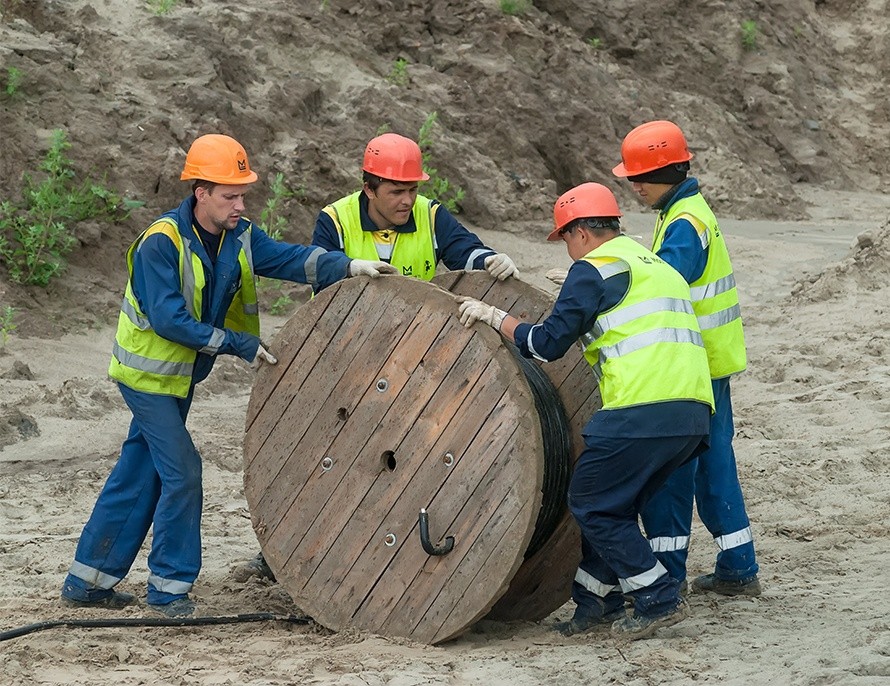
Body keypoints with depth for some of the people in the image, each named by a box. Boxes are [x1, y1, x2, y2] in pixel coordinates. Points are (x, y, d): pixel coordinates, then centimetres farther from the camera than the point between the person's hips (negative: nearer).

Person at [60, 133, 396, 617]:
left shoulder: (238, 236, -4)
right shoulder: (161, 243, -25)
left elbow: (288, 258, -15)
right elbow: (168, 318, -27)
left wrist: (348, 266, -32)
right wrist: (238, 345, -27)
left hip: (180, 377, 8)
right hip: (149, 374, -8)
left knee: (137, 477, 11)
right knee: (181, 471, -11)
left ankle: (87, 581, 20)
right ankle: (169, 587, 0)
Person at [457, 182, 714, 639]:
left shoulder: (593, 269, 1)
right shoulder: (656, 266, 28)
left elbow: (548, 344, -3)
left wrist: (493, 316, 9)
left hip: (643, 411, -9)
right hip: (694, 413, 9)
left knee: (592, 505, 4)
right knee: (614, 505, 20)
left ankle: (658, 601, 2)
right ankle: (597, 600, 24)